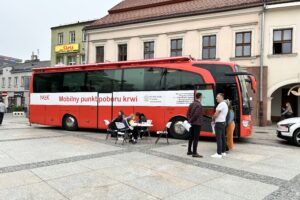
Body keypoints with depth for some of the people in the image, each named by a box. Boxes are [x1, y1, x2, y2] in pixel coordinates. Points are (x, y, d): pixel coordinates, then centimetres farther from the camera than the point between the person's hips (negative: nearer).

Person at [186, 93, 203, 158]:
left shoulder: (191, 104, 9)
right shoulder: (199, 105, -15)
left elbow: (188, 113, 8)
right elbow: (196, 115, -20)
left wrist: (189, 120, 6)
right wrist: (191, 121, -9)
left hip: (192, 123, 8)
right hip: (197, 124, -8)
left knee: (191, 137, 16)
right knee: (196, 138, -4)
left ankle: (189, 151, 24)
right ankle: (194, 153, -1)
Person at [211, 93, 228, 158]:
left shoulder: (221, 104, -15)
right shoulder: (225, 104, 18)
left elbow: (216, 114, -17)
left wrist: (213, 118, 2)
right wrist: (215, 119, 11)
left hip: (219, 123, -10)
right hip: (223, 122, 10)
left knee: (219, 138, -9)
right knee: (223, 137, 13)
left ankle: (219, 153, -8)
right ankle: (223, 152, 19)